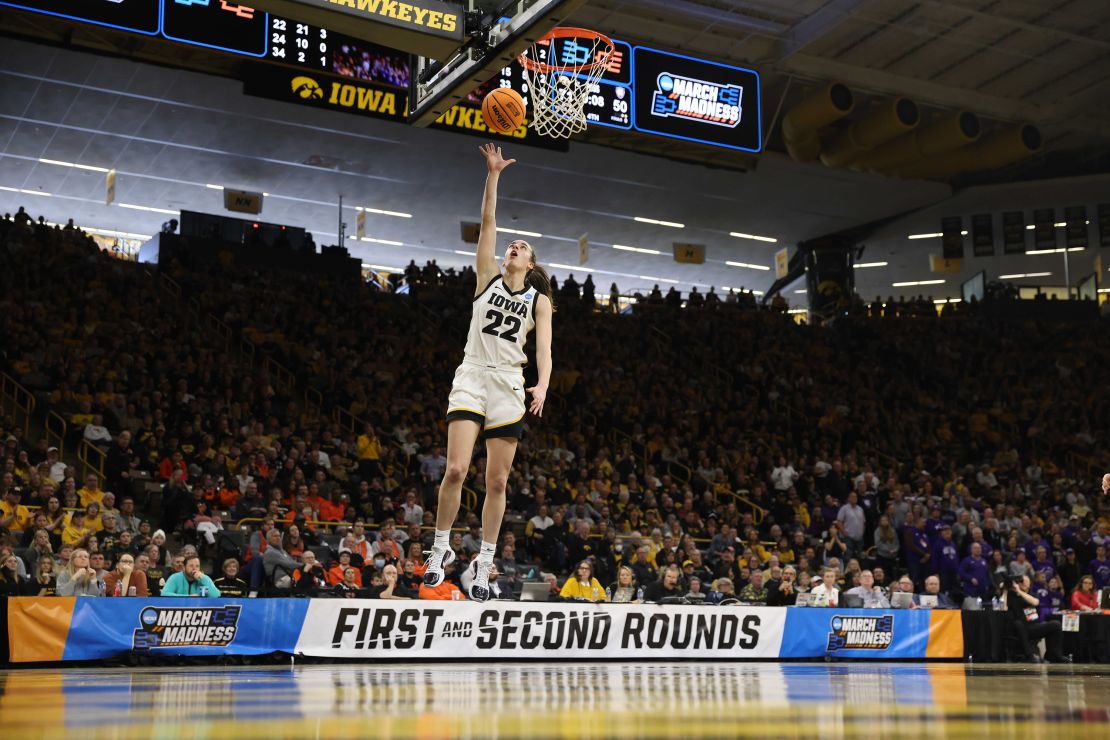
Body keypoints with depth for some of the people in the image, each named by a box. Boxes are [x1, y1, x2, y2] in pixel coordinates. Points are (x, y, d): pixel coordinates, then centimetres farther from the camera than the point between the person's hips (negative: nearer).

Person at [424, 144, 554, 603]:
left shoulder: (539, 300, 10)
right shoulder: (488, 277, 10)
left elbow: (544, 348, -1)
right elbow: (488, 222, 3)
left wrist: (542, 386, -19)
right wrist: (493, 175, -4)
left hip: (509, 385, 1)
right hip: (471, 378, -1)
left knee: (497, 481, 1)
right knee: (456, 469, -13)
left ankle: (484, 563, 10)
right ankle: (441, 548, 5)